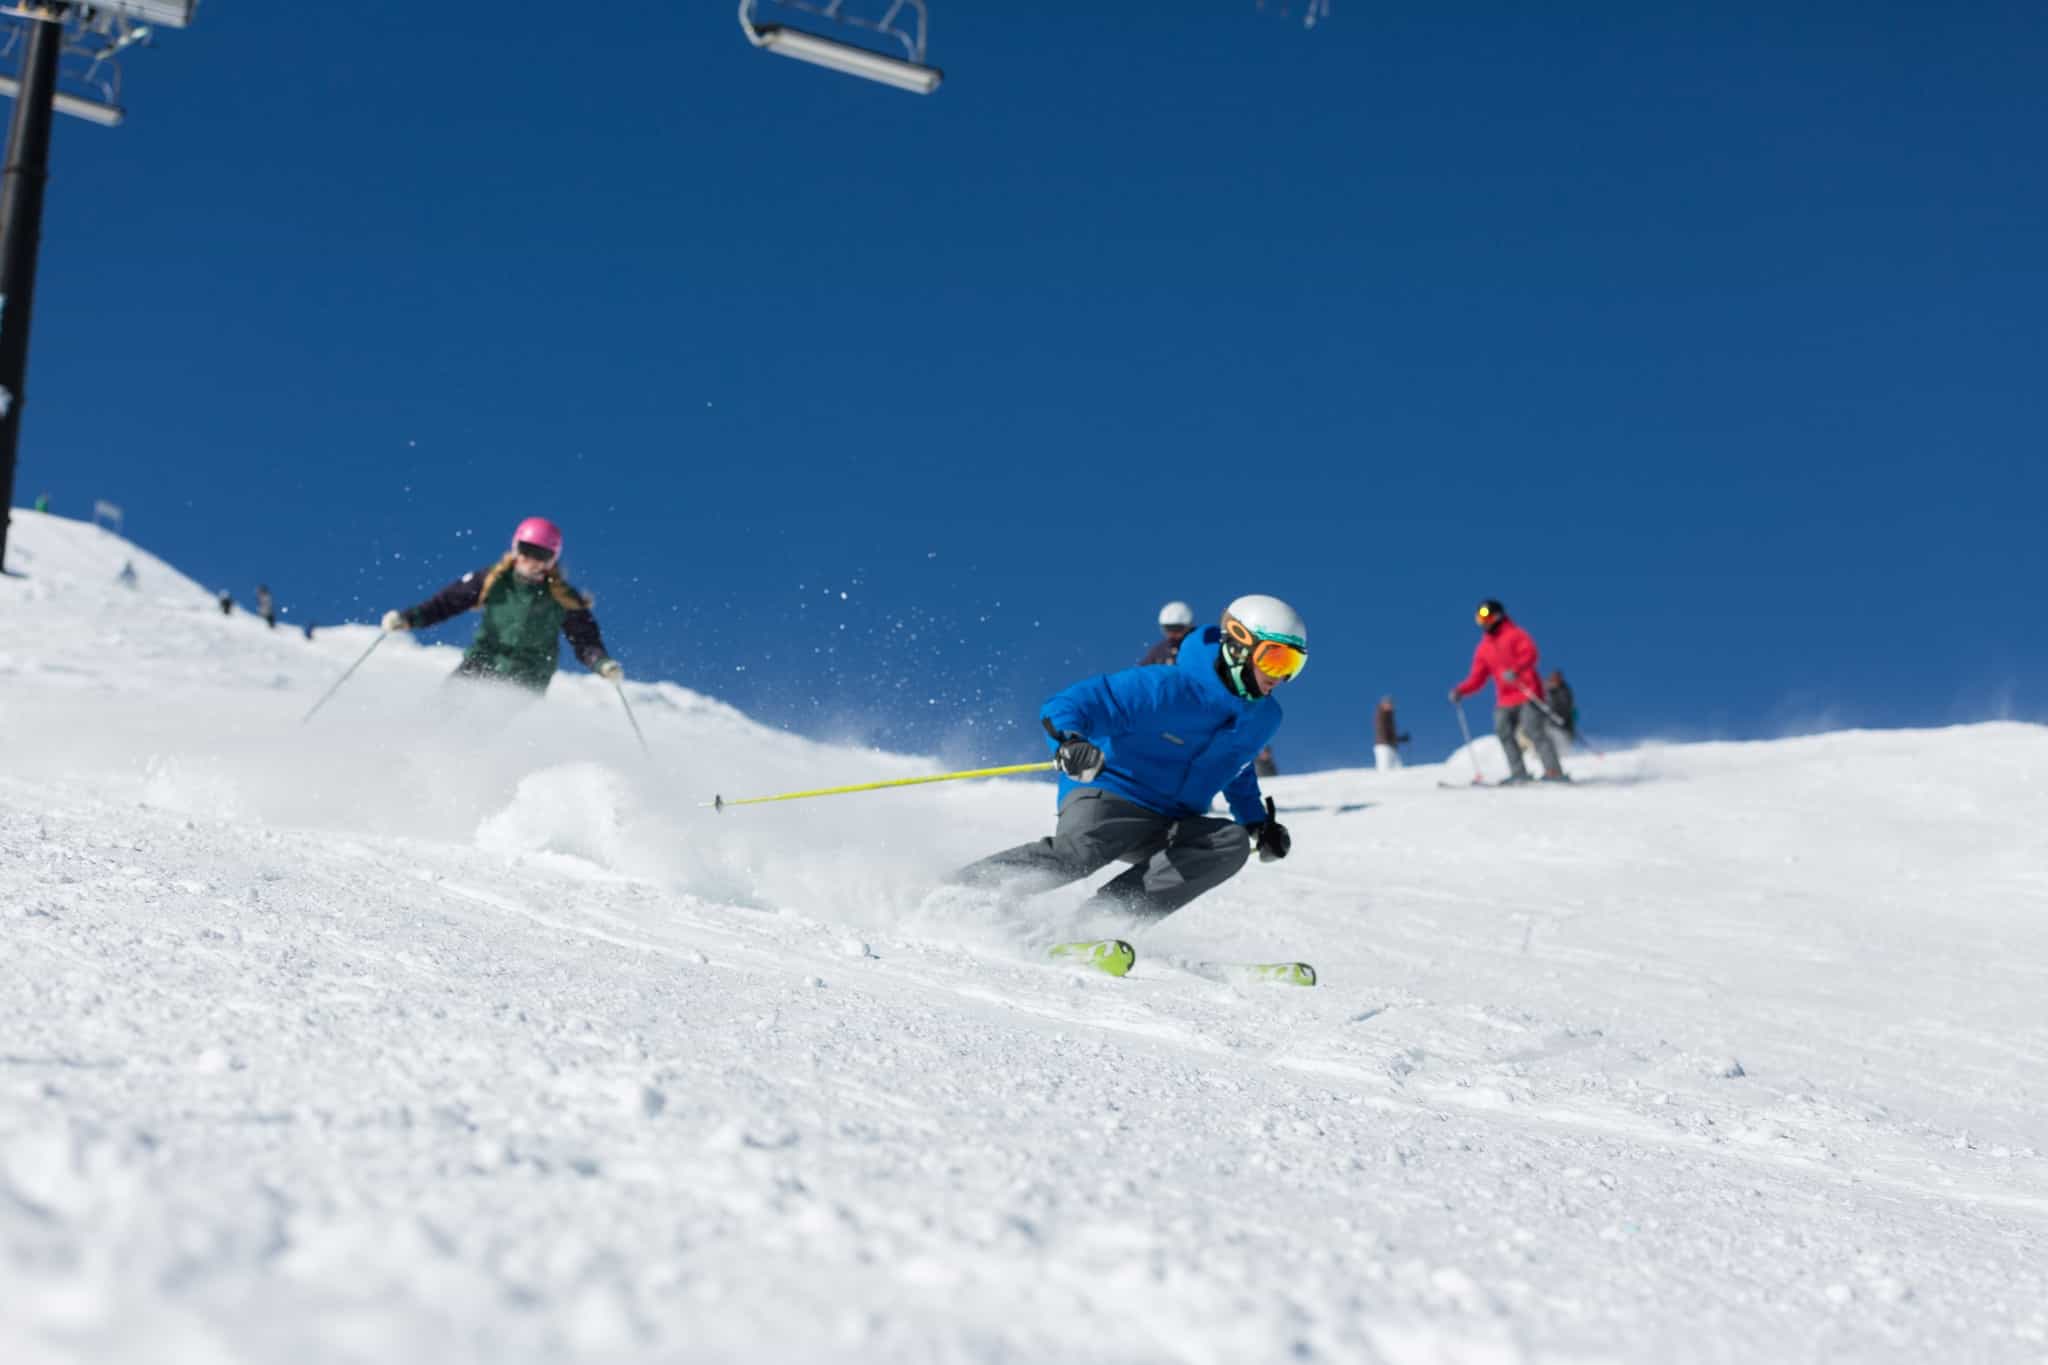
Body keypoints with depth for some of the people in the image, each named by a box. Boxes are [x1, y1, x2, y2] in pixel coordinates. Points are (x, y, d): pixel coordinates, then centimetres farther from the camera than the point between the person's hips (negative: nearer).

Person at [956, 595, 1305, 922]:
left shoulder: (1263, 717, 7)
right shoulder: (1168, 687, -18)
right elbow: (1063, 706, -20)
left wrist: (1257, 823, 16)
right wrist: (1070, 741, -42)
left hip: (1167, 829, 7)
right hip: (1108, 798, -7)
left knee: (1232, 842, -22)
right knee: (1076, 852, -38)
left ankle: (1106, 915, -28)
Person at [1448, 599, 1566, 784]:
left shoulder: (1515, 634, 2)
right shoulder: (1484, 647, 18)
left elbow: (1530, 654, -16)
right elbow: (1477, 678, 15)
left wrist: (1515, 670, -33)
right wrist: (1461, 690, -2)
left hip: (1527, 692, -6)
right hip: (1505, 698, 6)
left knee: (1533, 730, -15)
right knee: (1503, 730, -10)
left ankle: (1554, 771, -17)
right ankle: (1519, 772, -8)